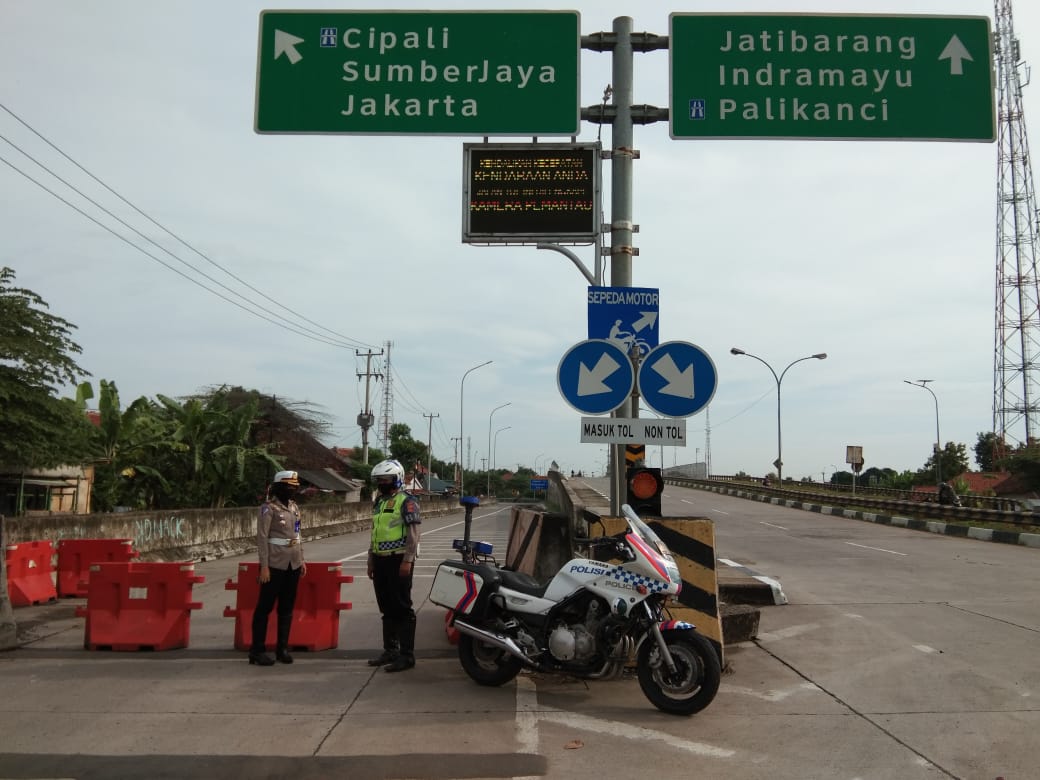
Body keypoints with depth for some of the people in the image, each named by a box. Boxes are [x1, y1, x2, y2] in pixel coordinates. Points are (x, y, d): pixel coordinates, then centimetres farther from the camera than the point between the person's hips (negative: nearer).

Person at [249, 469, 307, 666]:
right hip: (275, 565, -7)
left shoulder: (294, 507, 10)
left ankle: (283, 648, 20)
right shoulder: (268, 508, -11)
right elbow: (262, 538, -13)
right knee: (265, 607, 1)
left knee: (287, 608, 11)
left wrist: (301, 559, 13)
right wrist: (264, 566, -16)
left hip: (293, 565, 7)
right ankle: (257, 650, 8)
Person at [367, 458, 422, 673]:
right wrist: (371, 561, 21)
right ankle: (390, 650, 24)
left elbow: (413, 533, -15)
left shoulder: (406, 501, -9)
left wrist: (408, 560, -21)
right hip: (381, 560, 8)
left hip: (398, 560, -8)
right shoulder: (378, 503, 17)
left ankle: (407, 655, -1)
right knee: (387, 608, 14)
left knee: (402, 608, -5)